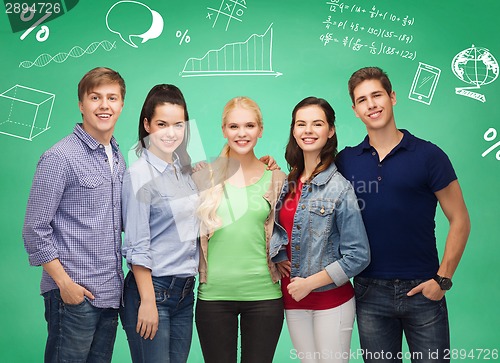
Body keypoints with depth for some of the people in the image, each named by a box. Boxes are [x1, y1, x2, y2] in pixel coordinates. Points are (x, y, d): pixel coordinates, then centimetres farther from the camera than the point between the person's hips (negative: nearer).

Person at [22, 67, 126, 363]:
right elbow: (35, 230, -11)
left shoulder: (118, 158, 12)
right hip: (74, 294, -7)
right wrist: (65, 283, -13)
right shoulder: (60, 158, -10)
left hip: (111, 294, 7)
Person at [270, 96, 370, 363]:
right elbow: (276, 229, 19)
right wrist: (277, 257, 0)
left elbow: (358, 256, -14)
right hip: (292, 299, 5)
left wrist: (310, 282, -13)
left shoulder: (339, 188, -12)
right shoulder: (287, 184, 4)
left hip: (331, 299, -5)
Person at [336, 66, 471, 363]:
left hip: (422, 290, -2)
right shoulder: (345, 161, 4)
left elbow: (460, 220, -2)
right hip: (369, 291, 2)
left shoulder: (428, 155, -4)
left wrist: (443, 279, -9)